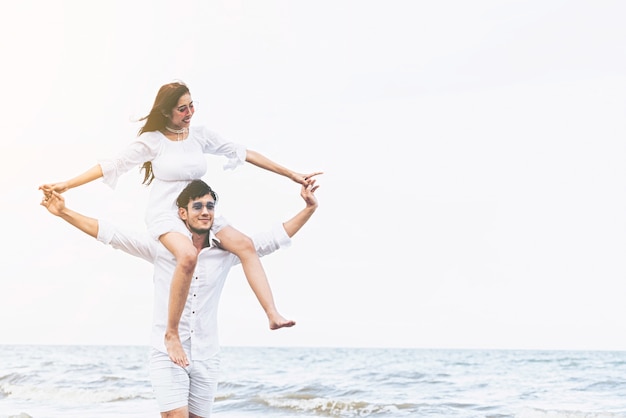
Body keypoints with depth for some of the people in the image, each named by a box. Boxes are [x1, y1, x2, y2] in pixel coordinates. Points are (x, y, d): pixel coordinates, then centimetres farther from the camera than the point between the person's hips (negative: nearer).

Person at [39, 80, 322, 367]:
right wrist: (65, 185, -13)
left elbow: (242, 153, 7)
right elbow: (112, 166, -7)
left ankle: (273, 315, -16)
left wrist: (291, 174, 8)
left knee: (244, 245, -14)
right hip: (165, 214, -5)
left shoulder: (200, 135, 4)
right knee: (187, 255, -35)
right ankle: (172, 334, -27)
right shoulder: (152, 141, -7)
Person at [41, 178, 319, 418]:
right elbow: (109, 233, -5)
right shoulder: (161, 247, -4)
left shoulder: (226, 251, 3)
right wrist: (64, 213, -11)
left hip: (206, 361, 3)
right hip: (168, 357, -3)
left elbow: (274, 239, 9)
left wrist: (309, 209, 4)